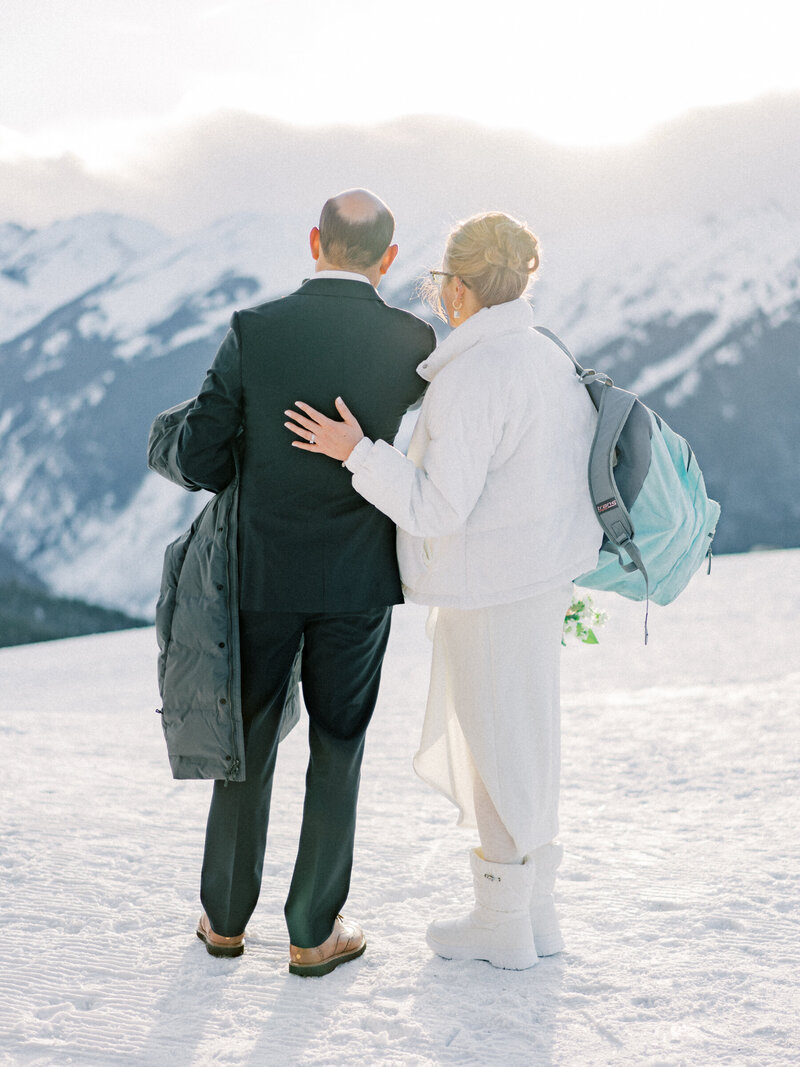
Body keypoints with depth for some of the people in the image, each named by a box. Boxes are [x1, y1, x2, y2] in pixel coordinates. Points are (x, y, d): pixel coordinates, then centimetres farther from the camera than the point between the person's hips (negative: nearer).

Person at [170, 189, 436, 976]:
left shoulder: (253, 331, -12)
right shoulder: (414, 342, -8)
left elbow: (197, 460, -10)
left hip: (264, 572, 1)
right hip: (359, 579, 0)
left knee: (247, 740, 16)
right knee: (337, 749, 12)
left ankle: (226, 914, 28)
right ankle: (314, 931, 18)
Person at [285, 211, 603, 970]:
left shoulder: (473, 375, -21)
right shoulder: (548, 360, 7)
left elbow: (438, 508, -23)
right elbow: (572, 472, 13)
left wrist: (356, 453, -17)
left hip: (494, 591, -9)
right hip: (540, 576, 9)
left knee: (503, 745, 4)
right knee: (516, 737, 18)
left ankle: (505, 926, 20)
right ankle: (534, 911, 29)